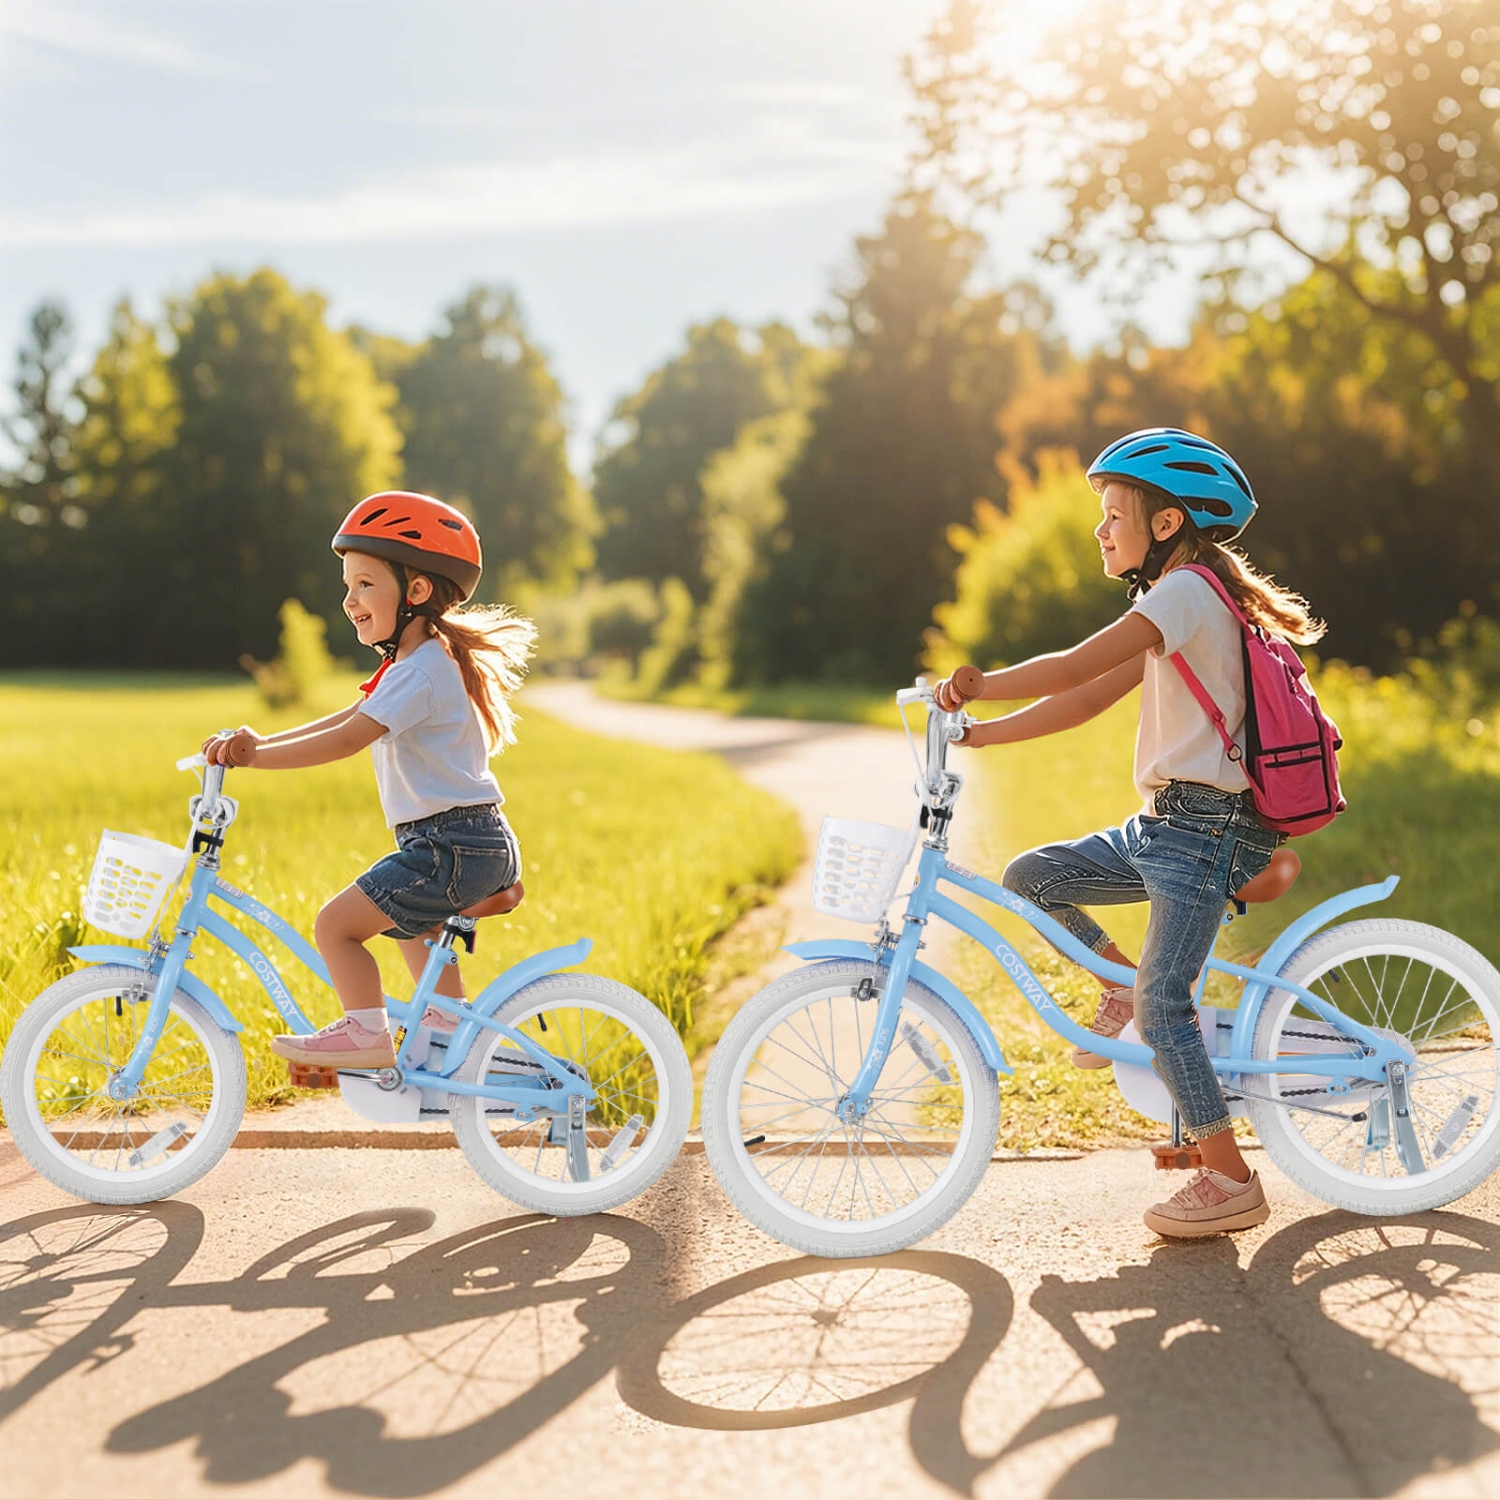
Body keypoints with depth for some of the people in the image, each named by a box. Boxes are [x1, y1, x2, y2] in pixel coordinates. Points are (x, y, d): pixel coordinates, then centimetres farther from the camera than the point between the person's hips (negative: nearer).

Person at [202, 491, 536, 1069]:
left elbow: (346, 740, -25)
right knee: (409, 924, 34)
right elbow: (345, 719, 16)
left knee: (336, 923, -11)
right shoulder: (424, 660, 16)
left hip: (452, 844, -11)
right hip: (484, 846, 11)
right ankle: (447, 1020, 43)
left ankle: (366, 1033, -3)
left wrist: (256, 755, -24)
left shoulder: (421, 671, -17)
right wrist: (259, 741, 7)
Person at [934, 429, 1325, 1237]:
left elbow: (1074, 669, -22)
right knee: (1029, 877, 4)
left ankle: (1231, 1181, -2)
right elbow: (1085, 702, 15)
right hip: (1166, 823, 9)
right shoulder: (1177, 606, 18)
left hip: (1207, 827, -9)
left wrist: (972, 686, -12)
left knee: (1163, 1004, -12)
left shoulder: (1186, 590, -12)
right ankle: (1122, 983, 18)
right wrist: (977, 733, 11)